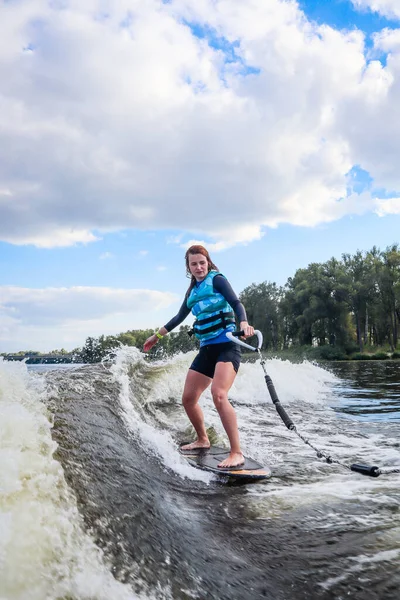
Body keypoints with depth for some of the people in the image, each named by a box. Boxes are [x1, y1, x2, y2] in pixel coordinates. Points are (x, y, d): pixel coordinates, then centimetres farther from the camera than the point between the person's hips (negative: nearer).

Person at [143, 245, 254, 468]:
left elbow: (236, 302, -15)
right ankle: (203, 440, 31)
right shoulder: (193, 291, 17)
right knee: (188, 399, 8)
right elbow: (180, 317, 28)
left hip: (226, 345, -8)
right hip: (207, 349, 8)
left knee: (219, 395, -26)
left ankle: (237, 453, -22)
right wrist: (157, 336, 34)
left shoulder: (217, 279, -2)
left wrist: (244, 323, -35)